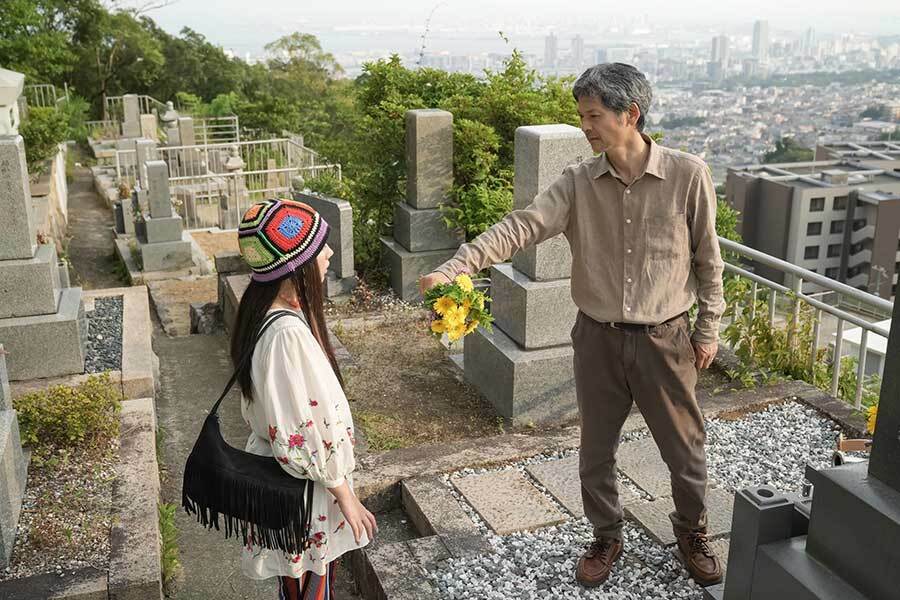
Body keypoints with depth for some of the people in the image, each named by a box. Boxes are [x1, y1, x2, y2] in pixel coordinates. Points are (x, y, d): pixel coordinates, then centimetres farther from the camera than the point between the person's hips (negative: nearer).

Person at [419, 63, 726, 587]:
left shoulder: (688, 175, -11)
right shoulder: (578, 183, -7)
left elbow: (707, 257, -2)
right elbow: (522, 227, -20)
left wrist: (709, 327, 2)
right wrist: (456, 267, -34)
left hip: (665, 338, -1)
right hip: (598, 338, 2)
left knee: (684, 446, 14)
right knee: (596, 449, 15)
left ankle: (692, 530, 42)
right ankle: (607, 537, 39)